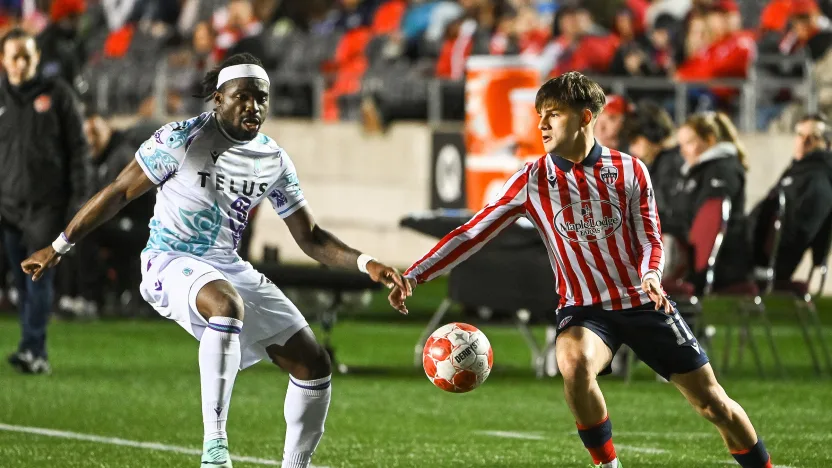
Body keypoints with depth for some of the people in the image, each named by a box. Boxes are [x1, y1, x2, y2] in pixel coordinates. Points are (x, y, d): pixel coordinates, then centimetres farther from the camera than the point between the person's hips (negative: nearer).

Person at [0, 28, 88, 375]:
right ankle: (39, 357, 11)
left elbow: (77, 147, 3)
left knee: (39, 276, -12)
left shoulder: (57, 94, 2)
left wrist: (78, 197, -3)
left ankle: (32, 349, -18)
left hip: (47, 203, -3)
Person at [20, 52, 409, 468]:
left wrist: (366, 264, -4)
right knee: (228, 305, -41)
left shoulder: (275, 161, 5)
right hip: (170, 262, -7)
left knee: (313, 365, -2)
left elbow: (310, 238, 11)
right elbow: (119, 193, -4)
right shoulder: (182, 139, -11)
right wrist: (58, 247, -2)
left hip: (229, 268, 7)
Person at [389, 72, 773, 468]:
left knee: (712, 402, 0)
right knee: (575, 365, -35)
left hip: (643, 303, 1)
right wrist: (413, 276, -13)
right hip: (583, 308, -1)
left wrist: (650, 275, -21)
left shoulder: (629, 171, -2)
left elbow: (650, 238, 2)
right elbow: (472, 234, -5)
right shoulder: (532, 181, -3)